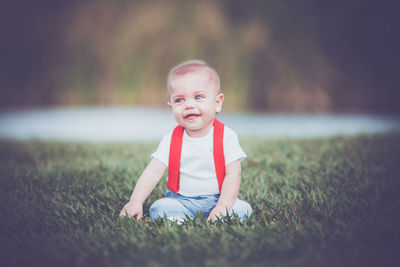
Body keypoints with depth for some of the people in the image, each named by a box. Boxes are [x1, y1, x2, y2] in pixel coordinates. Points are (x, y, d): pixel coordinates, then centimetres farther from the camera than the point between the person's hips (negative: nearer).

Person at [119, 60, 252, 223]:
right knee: (159, 208, -24)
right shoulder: (171, 140, -1)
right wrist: (136, 202, -20)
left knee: (243, 209, -24)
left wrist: (223, 206, -22)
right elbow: (153, 173, -6)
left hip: (216, 199, -1)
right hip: (182, 201, 1)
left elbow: (233, 175, -9)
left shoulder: (226, 137, -7)